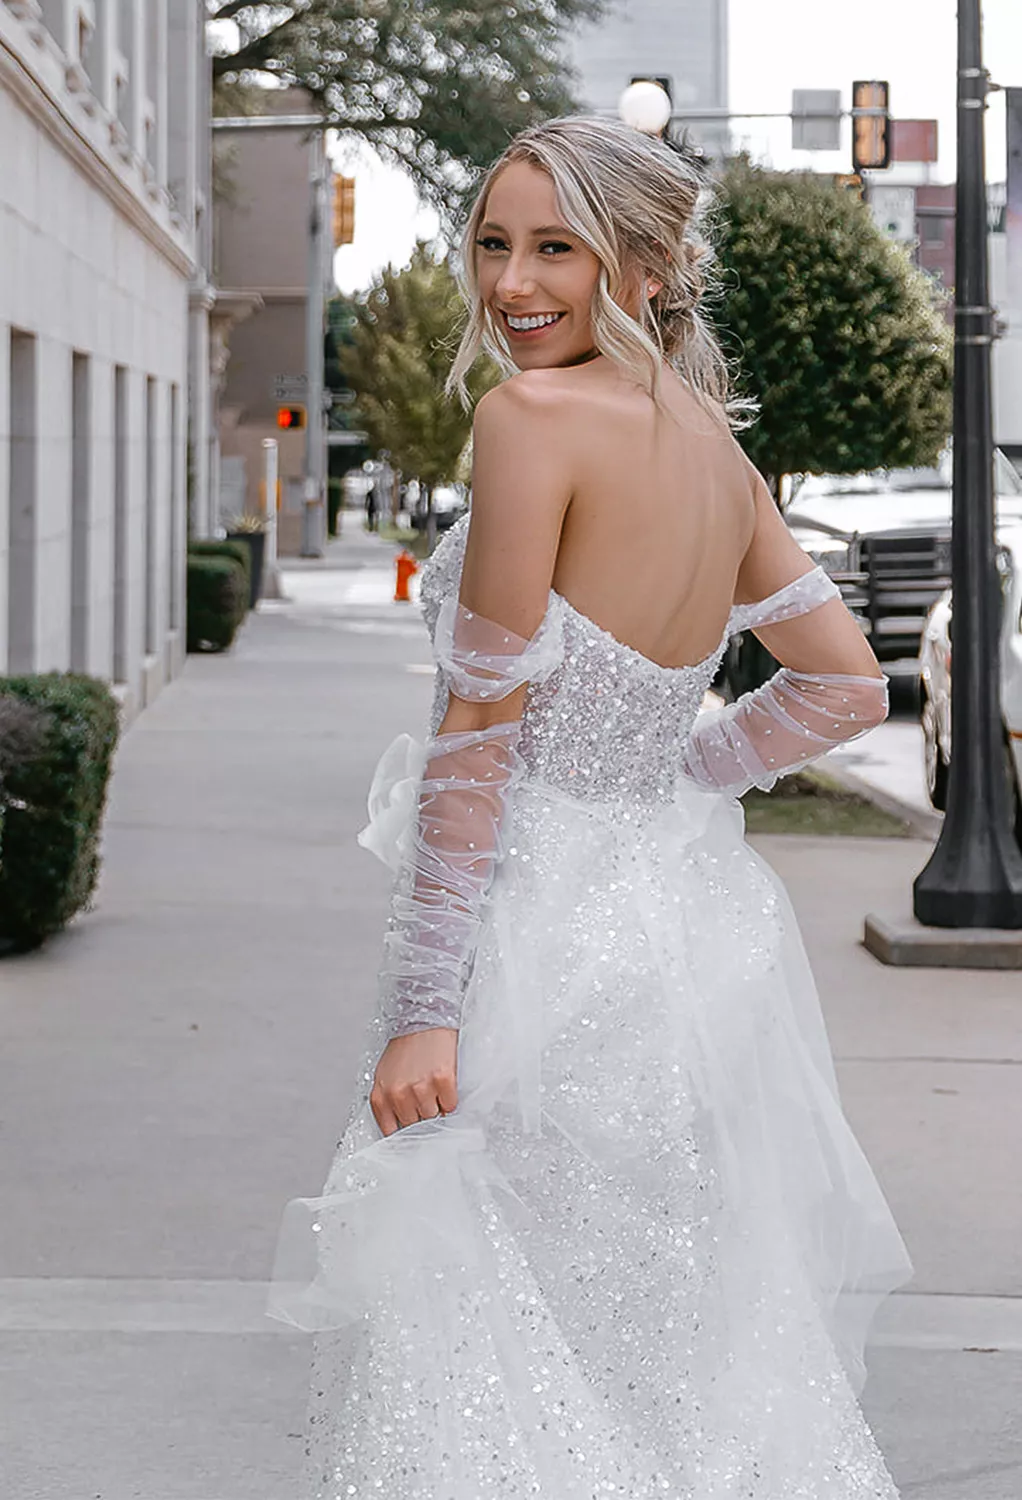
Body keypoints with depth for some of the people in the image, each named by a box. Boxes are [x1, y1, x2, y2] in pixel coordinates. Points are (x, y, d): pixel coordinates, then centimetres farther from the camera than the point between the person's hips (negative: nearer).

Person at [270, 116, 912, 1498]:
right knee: (691, 1385, 18)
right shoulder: (715, 444, 10)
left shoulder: (535, 413, -13)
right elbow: (846, 686, 17)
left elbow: (480, 729, -15)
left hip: (556, 951, -9)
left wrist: (422, 1008, -13)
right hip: (700, 934, 9)